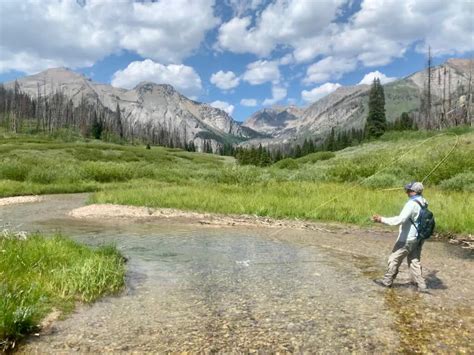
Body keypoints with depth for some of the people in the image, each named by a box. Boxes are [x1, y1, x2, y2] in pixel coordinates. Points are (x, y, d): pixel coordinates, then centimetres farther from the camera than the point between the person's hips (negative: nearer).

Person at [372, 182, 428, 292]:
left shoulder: (412, 204, -24)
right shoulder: (423, 202, 3)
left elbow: (399, 220, -31)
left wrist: (382, 219, -30)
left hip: (407, 239, -8)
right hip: (418, 238, 8)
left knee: (394, 259, 7)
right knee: (414, 261, 16)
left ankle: (387, 281, 20)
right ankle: (421, 285, 16)